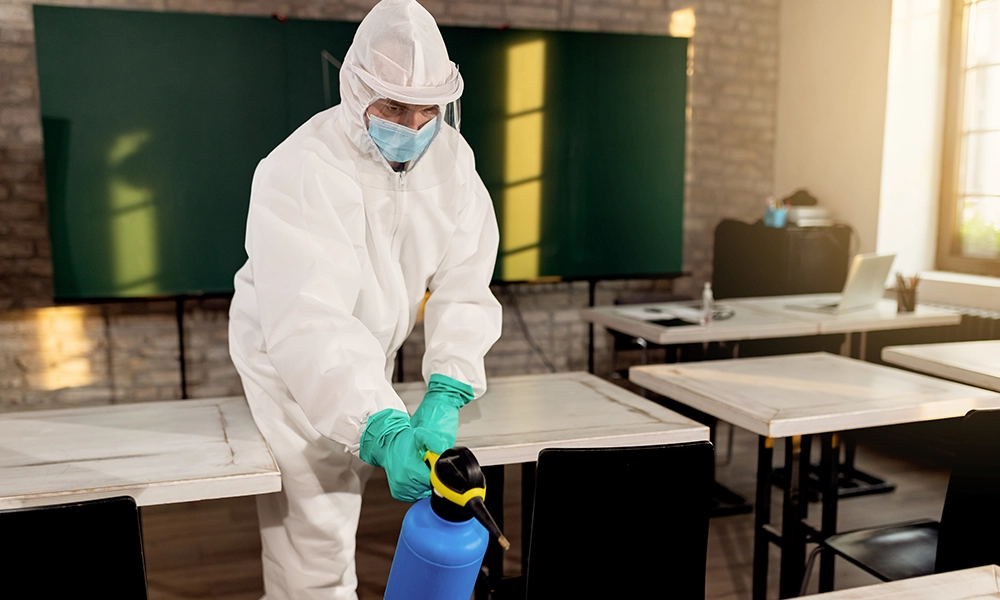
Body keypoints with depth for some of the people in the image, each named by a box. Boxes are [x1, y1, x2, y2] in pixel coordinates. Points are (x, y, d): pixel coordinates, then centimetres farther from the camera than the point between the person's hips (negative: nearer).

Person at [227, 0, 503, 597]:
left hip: (371, 353, 6)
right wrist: (381, 427, -49)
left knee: (344, 500, 22)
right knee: (314, 530, -4)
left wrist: (446, 392, -30)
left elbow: (464, 284, -17)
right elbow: (307, 324, -39)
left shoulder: (451, 157, -13)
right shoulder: (297, 173, -30)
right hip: (288, 355, -6)